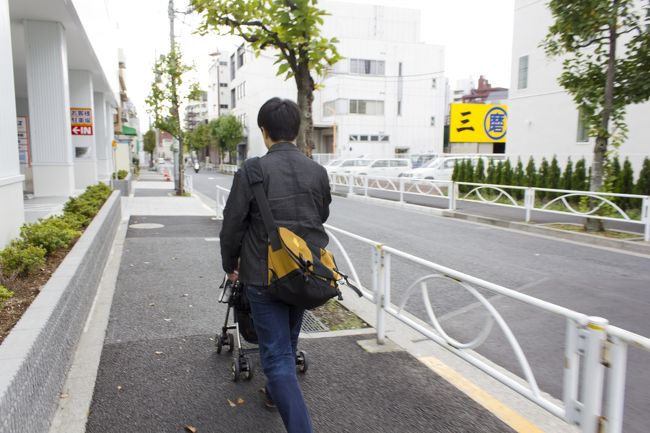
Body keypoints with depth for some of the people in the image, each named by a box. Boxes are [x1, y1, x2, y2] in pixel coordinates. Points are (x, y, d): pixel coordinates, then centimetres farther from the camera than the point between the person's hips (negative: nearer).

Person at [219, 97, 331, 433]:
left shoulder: (252, 171, -14)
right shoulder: (318, 171, 1)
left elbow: (232, 225, -8)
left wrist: (230, 264, 9)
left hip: (265, 274, -5)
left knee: (277, 354, 1)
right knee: (289, 340, 25)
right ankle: (276, 392, 49)